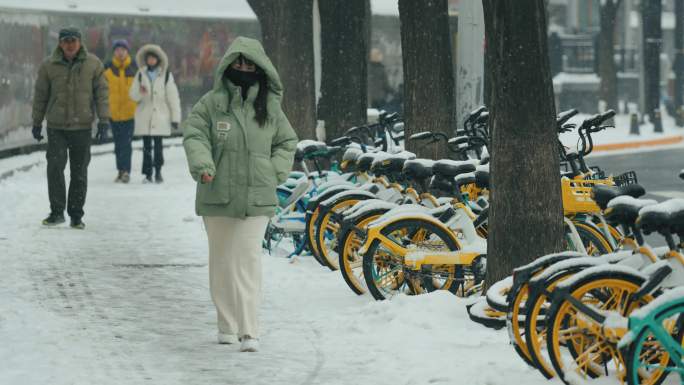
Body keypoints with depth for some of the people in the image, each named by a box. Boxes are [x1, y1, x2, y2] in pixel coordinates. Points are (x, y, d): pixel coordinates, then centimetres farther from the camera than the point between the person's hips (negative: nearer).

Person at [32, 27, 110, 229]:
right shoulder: (49, 66, 0)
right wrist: (37, 122, 10)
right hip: (56, 127, 0)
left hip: (82, 127, 0)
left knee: (79, 173, 5)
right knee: (55, 167, -12)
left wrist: (104, 119, -7)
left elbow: (102, 92, 1)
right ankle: (57, 211, -3)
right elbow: (40, 95, 8)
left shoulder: (93, 64, 0)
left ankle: (76, 215, 13)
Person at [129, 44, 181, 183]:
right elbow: (133, 95, 8)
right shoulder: (140, 74, 8)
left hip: (160, 117, -2)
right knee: (146, 146, 3)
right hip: (144, 117, 2)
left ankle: (158, 172, 7)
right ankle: (148, 173, 7)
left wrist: (175, 117, 0)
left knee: (158, 145, -4)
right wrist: (140, 92, -17)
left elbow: (173, 97, 3)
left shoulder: (166, 75, 2)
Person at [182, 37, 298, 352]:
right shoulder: (212, 103, 0)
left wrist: (275, 172, 4)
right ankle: (227, 325, 23)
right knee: (222, 261, 9)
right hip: (217, 195, 0)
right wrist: (202, 165, -22)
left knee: (248, 259, -9)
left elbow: (287, 142, 19)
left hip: (256, 197, 0)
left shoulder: (269, 107, 8)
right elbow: (194, 135, -5)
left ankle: (249, 331, -11)